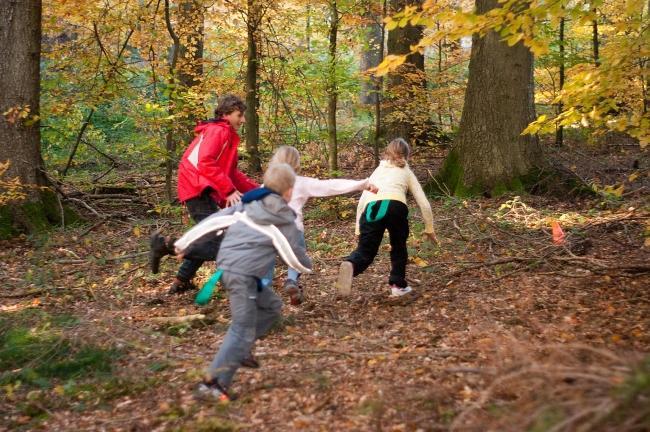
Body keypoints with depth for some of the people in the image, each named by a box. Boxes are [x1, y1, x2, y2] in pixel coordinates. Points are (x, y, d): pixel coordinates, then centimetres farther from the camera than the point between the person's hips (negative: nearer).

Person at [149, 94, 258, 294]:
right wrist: (229, 190, -26)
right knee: (217, 247, -17)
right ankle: (165, 244, -10)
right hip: (198, 191, -11)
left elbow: (231, 172, 25)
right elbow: (206, 163, -25)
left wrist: (256, 189, 17)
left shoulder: (226, 134, 23)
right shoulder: (218, 130, -10)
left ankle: (182, 281, 33)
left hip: (204, 192, 11)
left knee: (209, 241, 24)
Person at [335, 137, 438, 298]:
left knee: (365, 251, 0)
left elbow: (362, 200, 27)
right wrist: (429, 229, 33)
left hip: (371, 208, 1)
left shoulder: (378, 170, 35)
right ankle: (397, 284, 26)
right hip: (395, 206, -1)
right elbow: (424, 203, 23)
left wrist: (358, 229, 30)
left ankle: (349, 266, -32)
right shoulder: (406, 172, 29)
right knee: (398, 246, 25)